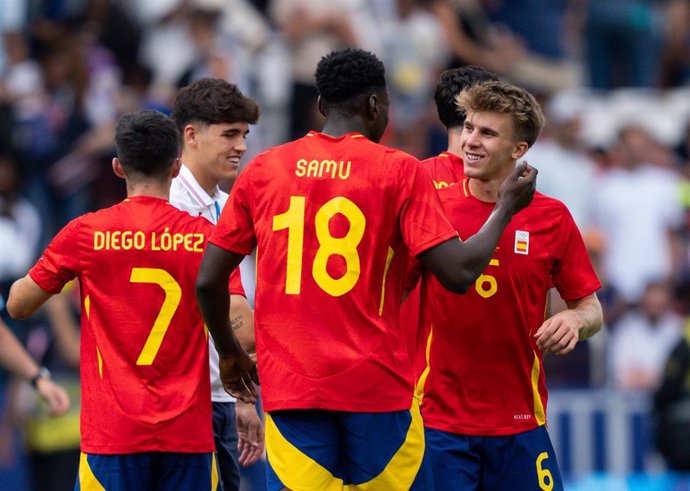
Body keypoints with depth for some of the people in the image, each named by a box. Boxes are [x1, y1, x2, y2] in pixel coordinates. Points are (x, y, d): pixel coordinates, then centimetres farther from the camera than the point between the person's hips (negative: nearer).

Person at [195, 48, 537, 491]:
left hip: (289, 385, 2)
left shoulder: (261, 171, 6)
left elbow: (209, 281, 7)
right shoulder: (399, 172, -3)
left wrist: (229, 354, 24)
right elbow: (459, 273, -8)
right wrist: (507, 206, 7)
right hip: (377, 386, -2)